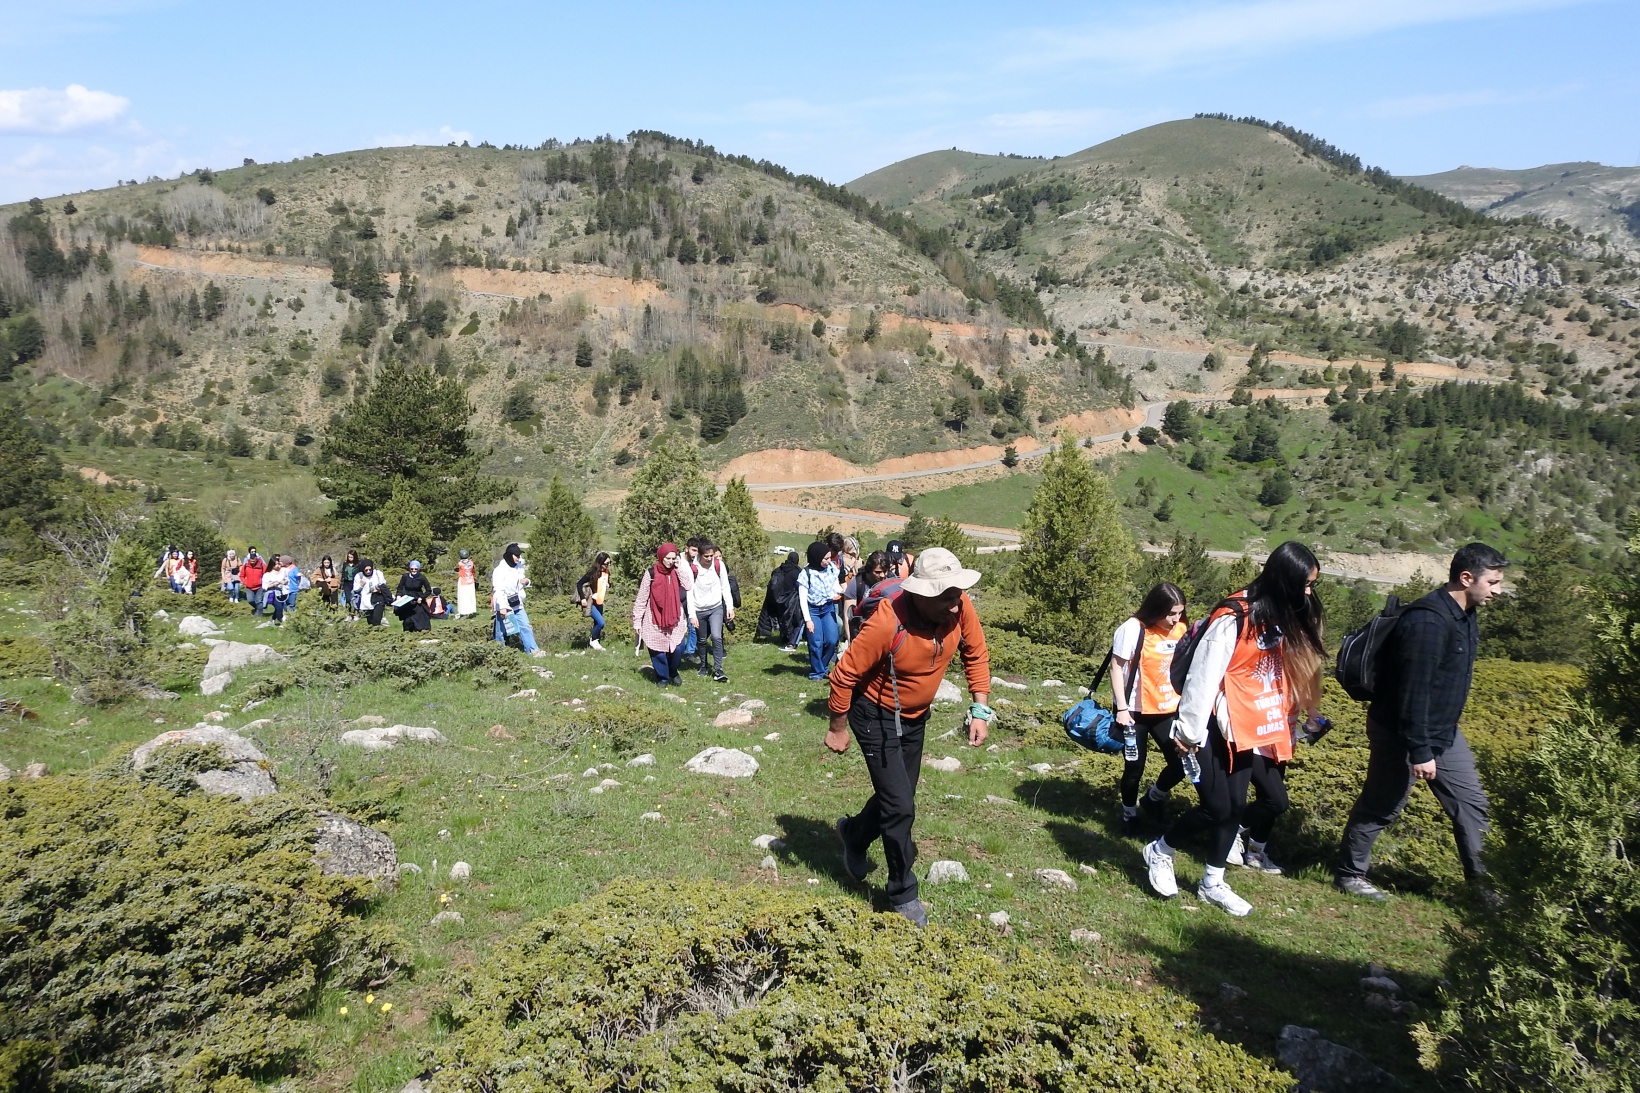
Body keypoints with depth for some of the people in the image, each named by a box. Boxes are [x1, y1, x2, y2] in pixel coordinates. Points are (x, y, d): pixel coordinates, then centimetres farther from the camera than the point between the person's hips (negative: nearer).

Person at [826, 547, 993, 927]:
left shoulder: (961, 608, -20)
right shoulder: (888, 624, -35)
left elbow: (976, 654, -1)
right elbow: (845, 675, -24)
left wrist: (980, 709, -6)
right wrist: (838, 729, -12)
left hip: (916, 717, 6)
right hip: (877, 716, -6)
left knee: (898, 798, 19)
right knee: (900, 807, -5)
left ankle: (854, 833, 49)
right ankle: (903, 895, 15)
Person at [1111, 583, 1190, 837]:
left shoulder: (1181, 630, 0)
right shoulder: (1133, 629, -17)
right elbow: (1117, 667, -14)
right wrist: (1122, 708, -16)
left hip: (1168, 710, 5)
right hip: (1135, 711, -4)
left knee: (1182, 763, -2)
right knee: (1135, 767, 6)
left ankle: (1155, 797, 28)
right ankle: (1129, 814, 31)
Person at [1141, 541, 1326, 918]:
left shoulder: (1275, 617, 6)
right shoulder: (1234, 618, -21)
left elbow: (1274, 671, 11)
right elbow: (1203, 675, -21)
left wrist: (1280, 724, 10)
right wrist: (1189, 731, -18)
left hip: (1249, 729, 8)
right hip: (1218, 728, -8)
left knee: (1235, 805, 11)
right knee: (1218, 807, -4)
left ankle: (1213, 884, 24)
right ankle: (1158, 853, 19)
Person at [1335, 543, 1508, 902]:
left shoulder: (1464, 616, 4)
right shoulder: (1428, 621, -27)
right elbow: (1412, 692, -28)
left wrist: (1436, 743, 21)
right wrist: (1419, 752, -26)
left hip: (1444, 733, 9)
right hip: (1400, 734, -9)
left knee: (1471, 802, 12)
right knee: (1380, 807, 5)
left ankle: (1482, 880, 24)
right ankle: (1350, 872, 22)